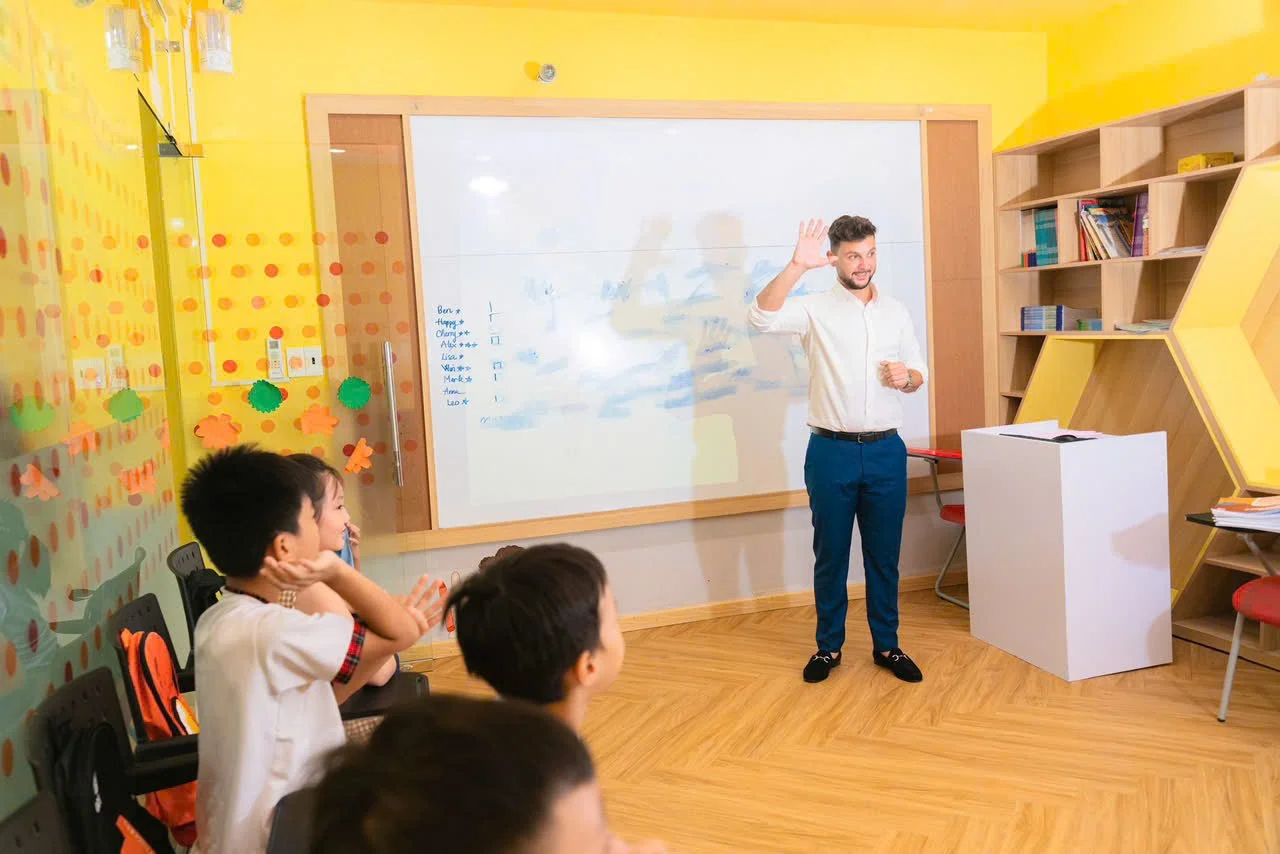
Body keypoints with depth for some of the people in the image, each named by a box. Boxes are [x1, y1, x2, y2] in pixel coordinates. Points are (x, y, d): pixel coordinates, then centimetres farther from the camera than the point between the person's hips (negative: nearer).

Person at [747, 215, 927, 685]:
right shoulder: (815, 308, -4)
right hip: (831, 452, -3)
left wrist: (907, 377, -8)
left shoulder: (896, 311, 9)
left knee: (884, 556, 11)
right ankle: (829, 646, 23)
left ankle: (887, 645, 25)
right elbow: (761, 317, -23)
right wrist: (797, 265, -33)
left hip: (886, 452, 3)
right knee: (830, 555, 8)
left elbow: (920, 374, 16)